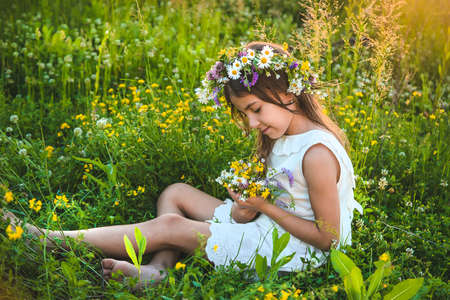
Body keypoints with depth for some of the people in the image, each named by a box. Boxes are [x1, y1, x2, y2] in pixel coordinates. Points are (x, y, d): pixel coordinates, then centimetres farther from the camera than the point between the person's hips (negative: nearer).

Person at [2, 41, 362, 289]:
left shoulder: (317, 154, -25)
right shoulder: (281, 135, 4)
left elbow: (327, 237, -21)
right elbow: (276, 194, 10)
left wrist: (265, 206, -20)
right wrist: (246, 208, -13)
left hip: (295, 249, -10)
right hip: (270, 223, 10)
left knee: (168, 226, -13)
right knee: (175, 194, 9)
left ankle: (55, 240, -4)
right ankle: (158, 268, -14)